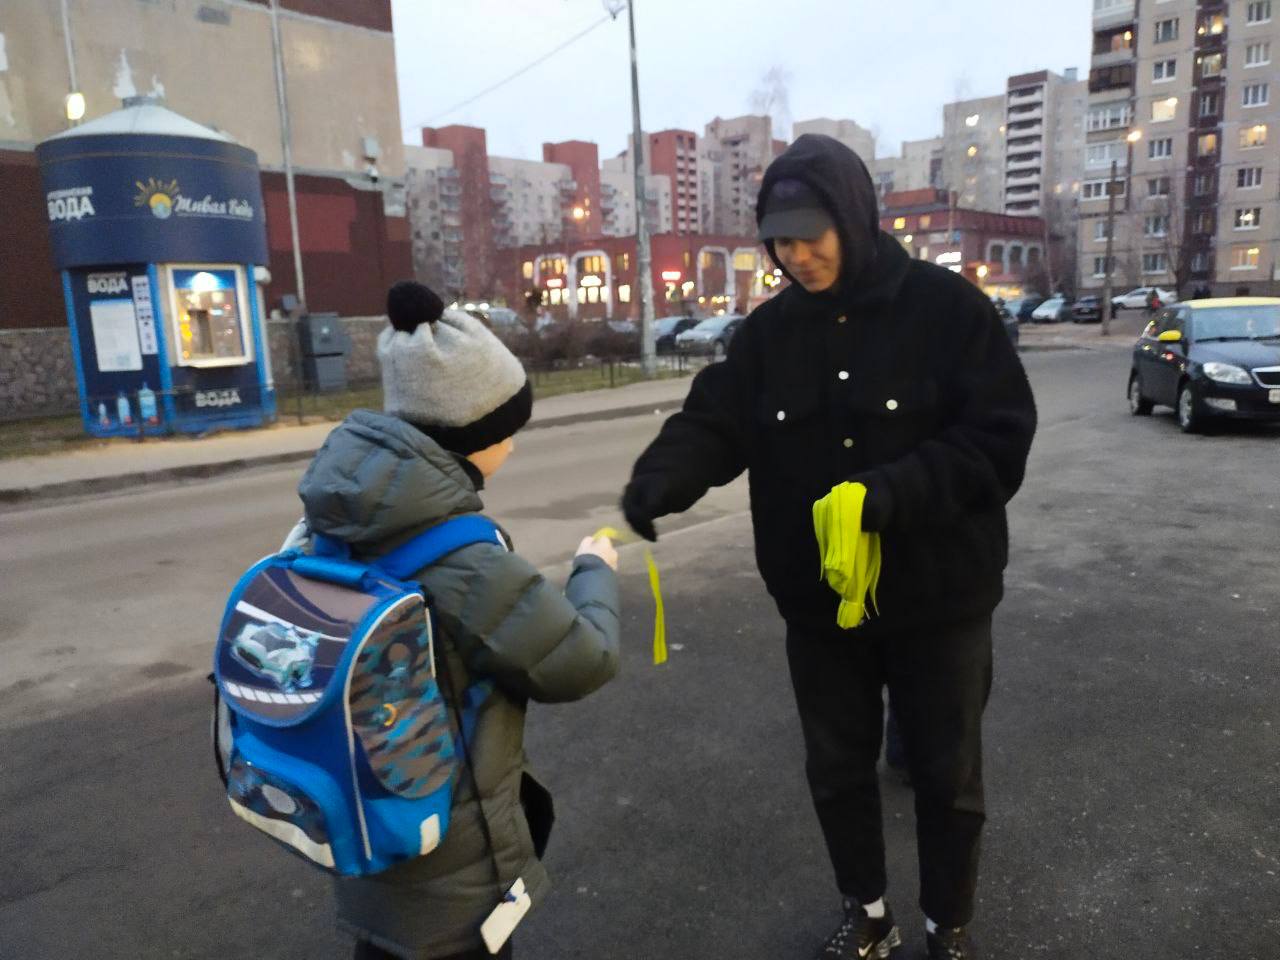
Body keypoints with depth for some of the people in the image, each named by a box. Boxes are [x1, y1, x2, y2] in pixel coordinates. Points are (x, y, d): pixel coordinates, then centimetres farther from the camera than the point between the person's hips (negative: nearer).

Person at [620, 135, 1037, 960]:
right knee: (838, 768, 18)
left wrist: (898, 489, -30)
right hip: (819, 601, 3)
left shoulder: (947, 306, -12)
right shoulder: (768, 331, -1)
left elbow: (1001, 438, -15)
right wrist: (660, 478, -31)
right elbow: (715, 423, -11)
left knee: (948, 774, 15)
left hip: (938, 596, -3)